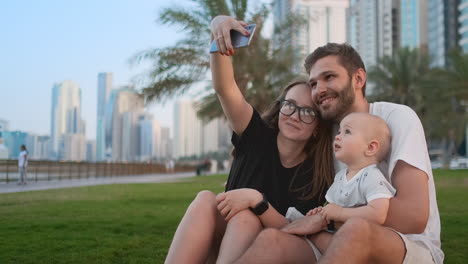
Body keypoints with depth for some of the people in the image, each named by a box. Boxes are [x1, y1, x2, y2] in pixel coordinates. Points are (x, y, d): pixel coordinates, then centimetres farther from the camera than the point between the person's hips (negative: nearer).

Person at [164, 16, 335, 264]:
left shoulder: (318, 175, -7)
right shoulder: (257, 136, -4)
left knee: (245, 216, -32)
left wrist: (257, 200, -27)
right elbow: (225, 88, -19)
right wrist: (218, 35, -36)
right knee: (206, 199, -28)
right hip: (221, 241, 2)